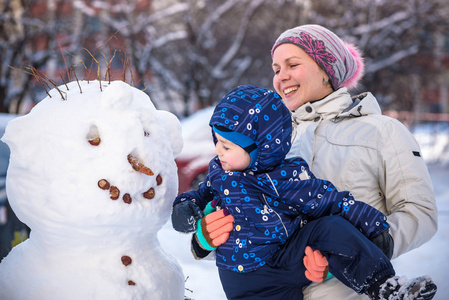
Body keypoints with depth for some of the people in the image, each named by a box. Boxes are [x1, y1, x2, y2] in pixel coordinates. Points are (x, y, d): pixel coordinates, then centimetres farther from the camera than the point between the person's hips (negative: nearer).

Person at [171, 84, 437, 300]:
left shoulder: (286, 178, -10)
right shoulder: (218, 172, 3)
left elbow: (331, 200, -8)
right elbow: (203, 194, 21)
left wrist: (374, 225, -12)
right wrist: (185, 208, 0)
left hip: (290, 260, -2)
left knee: (329, 228, -24)